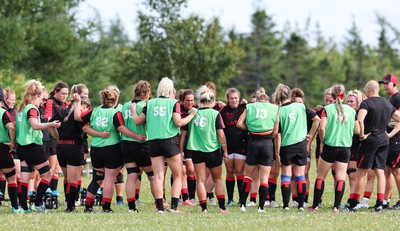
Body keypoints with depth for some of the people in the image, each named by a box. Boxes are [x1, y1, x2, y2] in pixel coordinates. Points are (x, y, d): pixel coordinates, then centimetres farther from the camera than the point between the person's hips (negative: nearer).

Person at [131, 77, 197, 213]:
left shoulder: (150, 103, 9)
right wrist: (191, 115, 3)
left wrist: (133, 110, 32)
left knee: (158, 176, 1)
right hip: (170, 141, -3)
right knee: (177, 176, 6)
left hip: (153, 142, 3)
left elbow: (137, 121, 13)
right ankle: (174, 207, -4)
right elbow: (178, 122, -11)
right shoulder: (174, 103, -1)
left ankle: (160, 207, -7)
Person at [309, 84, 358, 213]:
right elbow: (357, 130, 7)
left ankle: (315, 206, 8)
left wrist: (322, 141, -1)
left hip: (330, 146, -2)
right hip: (346, 146, 2)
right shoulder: (351, 110, 5)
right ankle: (336, 206, -3)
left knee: (320, 176, 8)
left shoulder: (327, 109, -5)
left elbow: (322, 127, -16)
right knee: (341, 177, 3)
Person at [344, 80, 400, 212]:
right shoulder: (387, 104, 11)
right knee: (380, 172, 5)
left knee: (361, 172, -1)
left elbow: (360, 120, -28)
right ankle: (379, 203, 0)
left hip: (370, 140, -6)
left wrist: (362, 135, -15)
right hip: (384, 141, 6)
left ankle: (353, 204, 2)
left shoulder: (366, 103, -11)